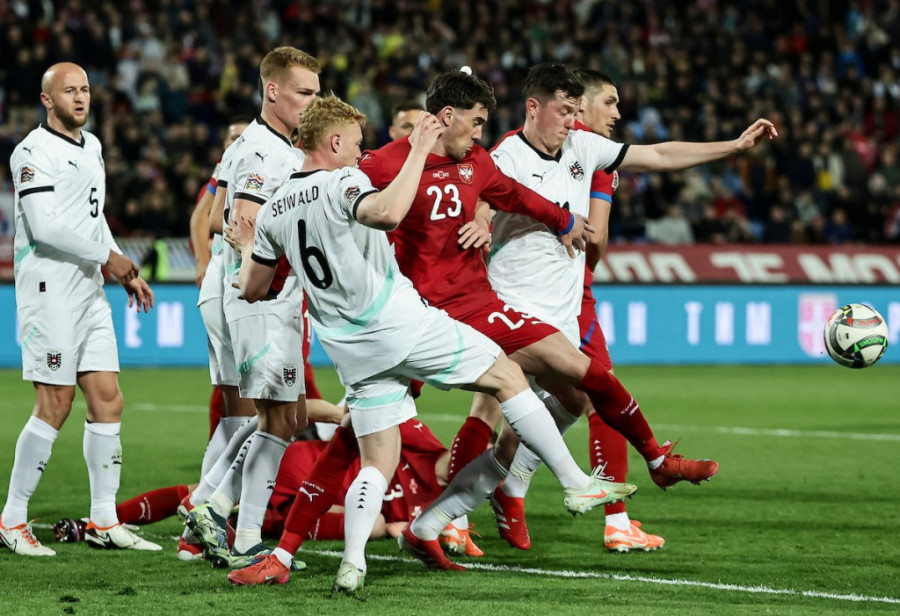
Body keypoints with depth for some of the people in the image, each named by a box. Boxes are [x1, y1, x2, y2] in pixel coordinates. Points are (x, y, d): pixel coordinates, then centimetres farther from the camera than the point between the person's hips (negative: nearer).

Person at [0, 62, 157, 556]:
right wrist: (107, 255, -13)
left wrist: (126, 271, 20)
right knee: (54, 407, -8)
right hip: (50, 289, -9)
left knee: (108, 400, 6)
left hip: (89, 289, 9)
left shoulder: (90, 147, 18)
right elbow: (46, 227, -20)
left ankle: (103, 521, 11)